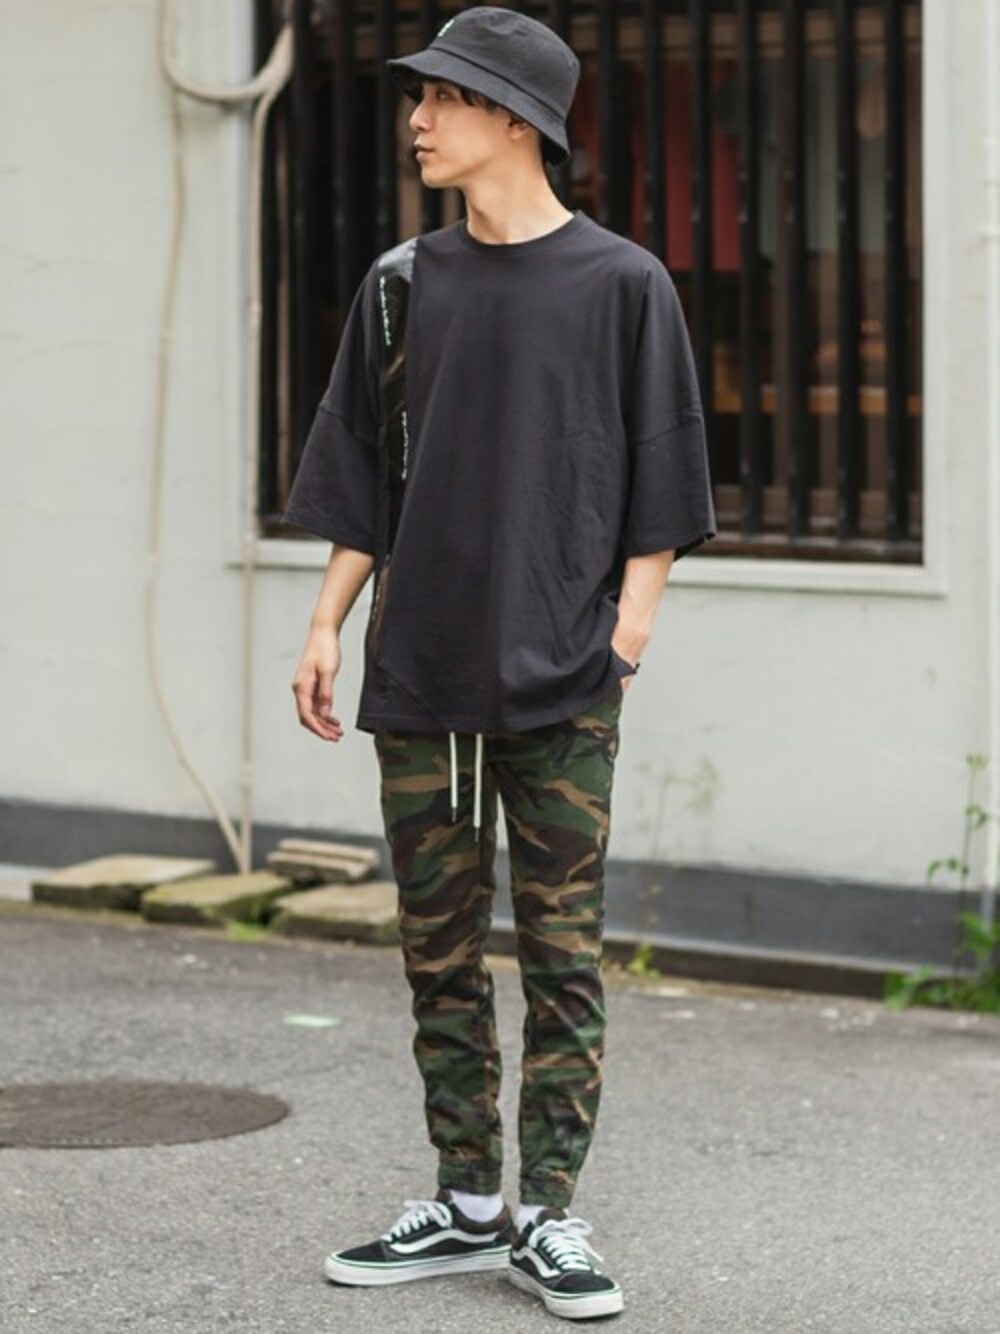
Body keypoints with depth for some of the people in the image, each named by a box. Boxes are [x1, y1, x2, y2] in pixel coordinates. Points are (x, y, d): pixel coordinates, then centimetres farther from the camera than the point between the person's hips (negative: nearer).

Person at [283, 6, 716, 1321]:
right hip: (420, 672, 4)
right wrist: (326, 625, 6)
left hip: (561, 682, -4)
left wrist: (630, 619, -7)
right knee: (440, 946, 8)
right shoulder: (404, 284, 10)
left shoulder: (621, 284, 0)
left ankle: (551, 1219, 5)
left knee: (561, 953, -2)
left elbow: (658, 477, 2)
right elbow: (363, 479, 13)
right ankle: (467, 1204, 18)